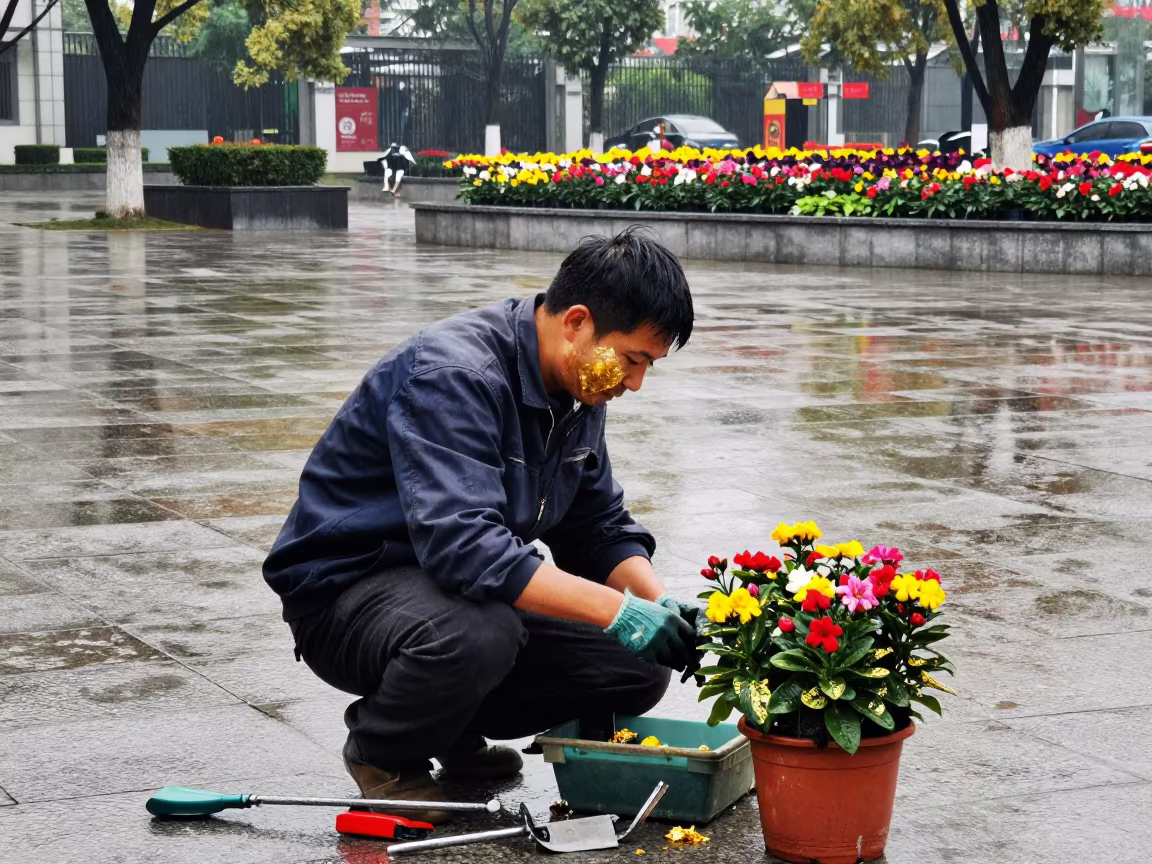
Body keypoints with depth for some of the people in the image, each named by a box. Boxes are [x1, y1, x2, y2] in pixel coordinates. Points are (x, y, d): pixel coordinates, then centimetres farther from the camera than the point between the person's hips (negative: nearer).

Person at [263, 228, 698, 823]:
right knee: (477, 632, -39)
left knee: (637, 668, -6)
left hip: (467, 587, 8)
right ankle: (382, 751, -7)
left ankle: (457, 729, 14)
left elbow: (600, 529, 11)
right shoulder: (452, 373, -27)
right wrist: (617, 611, -38)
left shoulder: (578, 389, 1)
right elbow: (462, 545, -38)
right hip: (346, 589, -8)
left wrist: (661, 604, -10)